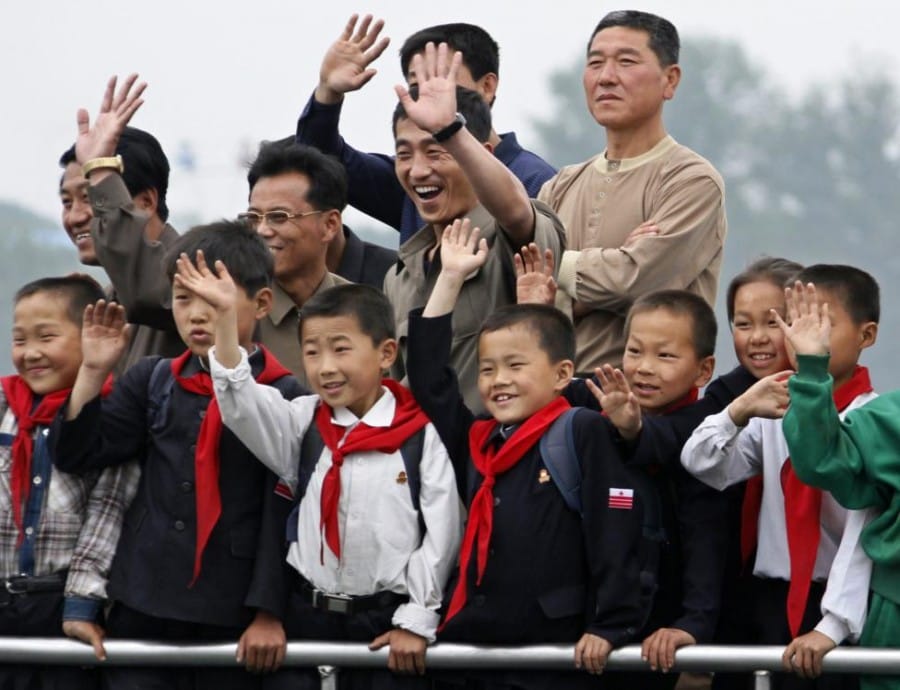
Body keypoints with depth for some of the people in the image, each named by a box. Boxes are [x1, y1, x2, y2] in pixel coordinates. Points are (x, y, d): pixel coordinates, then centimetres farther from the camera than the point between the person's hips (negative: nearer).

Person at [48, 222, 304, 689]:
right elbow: (76, 455, 7)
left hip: (232, 616, -4)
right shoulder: (152, 381, 8)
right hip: (142, 606, 4)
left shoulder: (284, 396, -5)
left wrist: (269, 612, -12)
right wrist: (93, 372, -4)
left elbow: (284, 514, -8)